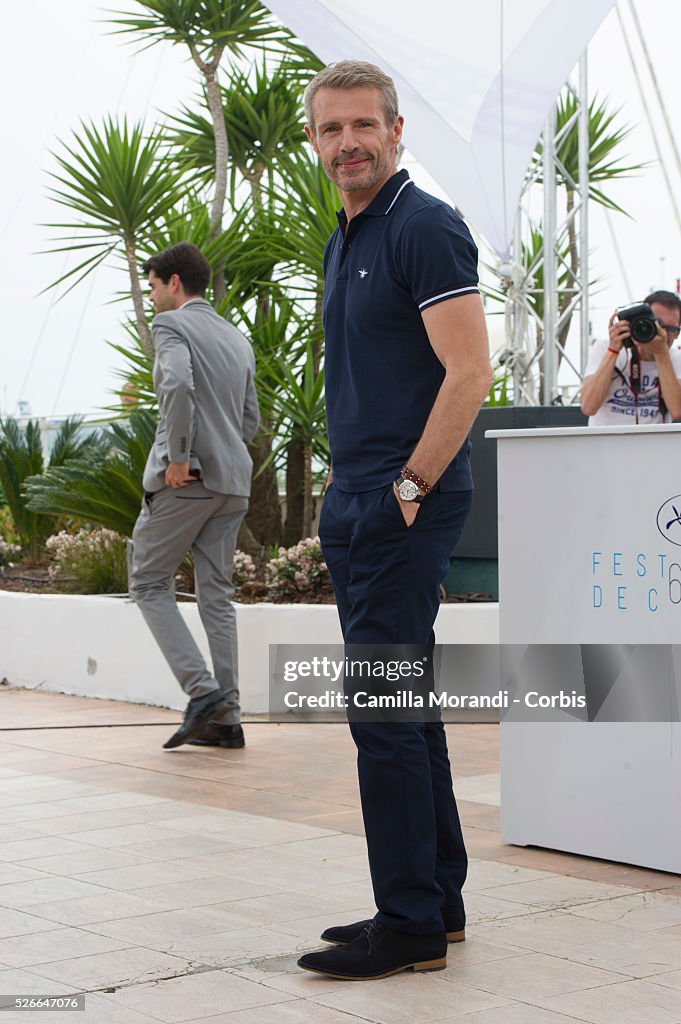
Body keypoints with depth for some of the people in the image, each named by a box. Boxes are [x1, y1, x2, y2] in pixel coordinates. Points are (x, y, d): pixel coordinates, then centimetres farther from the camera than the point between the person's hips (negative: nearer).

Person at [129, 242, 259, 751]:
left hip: (186, 477, -7)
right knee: (217, 595, 9)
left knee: (150, 582, 3)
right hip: (233, 483, 7)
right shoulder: (238, 338, 20)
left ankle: (202, 690, -10)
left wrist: (179, 457, -19)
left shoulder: (172, 325, -4)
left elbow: (178, 385, -23)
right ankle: (226, 718, 7)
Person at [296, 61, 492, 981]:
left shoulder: (426, 229, -11)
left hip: (405, 508, -10)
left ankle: (410, 927, 0)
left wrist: (408, 489, -17)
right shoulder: (343, 242, 18)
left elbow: (469, 372, -19)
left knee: (384, 708, -8)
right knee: (404, 703, 13)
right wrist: (344, 483, 16)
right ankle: (438, 899, 22)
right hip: (355, 505, 10)